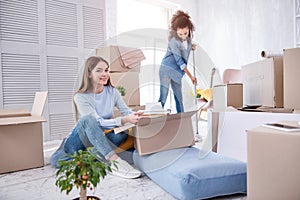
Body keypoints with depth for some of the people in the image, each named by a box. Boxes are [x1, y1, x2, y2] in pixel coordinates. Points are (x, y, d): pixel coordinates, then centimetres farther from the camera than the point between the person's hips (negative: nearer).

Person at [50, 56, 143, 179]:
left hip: (101, 139, 4)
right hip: (80, 139, -3)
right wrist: (124, 120, -41)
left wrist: (134, 115, -31)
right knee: (88, 119, -36)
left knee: (122, 134, -27)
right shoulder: (80, 97, -16)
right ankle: (115, 162, -45)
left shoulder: (112, 91, -2)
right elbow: (98, 122, -27)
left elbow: (126, 111, -6)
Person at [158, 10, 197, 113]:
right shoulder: (174, 40, -20)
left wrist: (192, 47, 2)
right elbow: (179, 61, -18)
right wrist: (191, 76, -13)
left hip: (177, 72, 7)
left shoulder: (188, 38, 2)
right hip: (166, 70, -7)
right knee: (163, 98, -8)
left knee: (179, 98, 12)